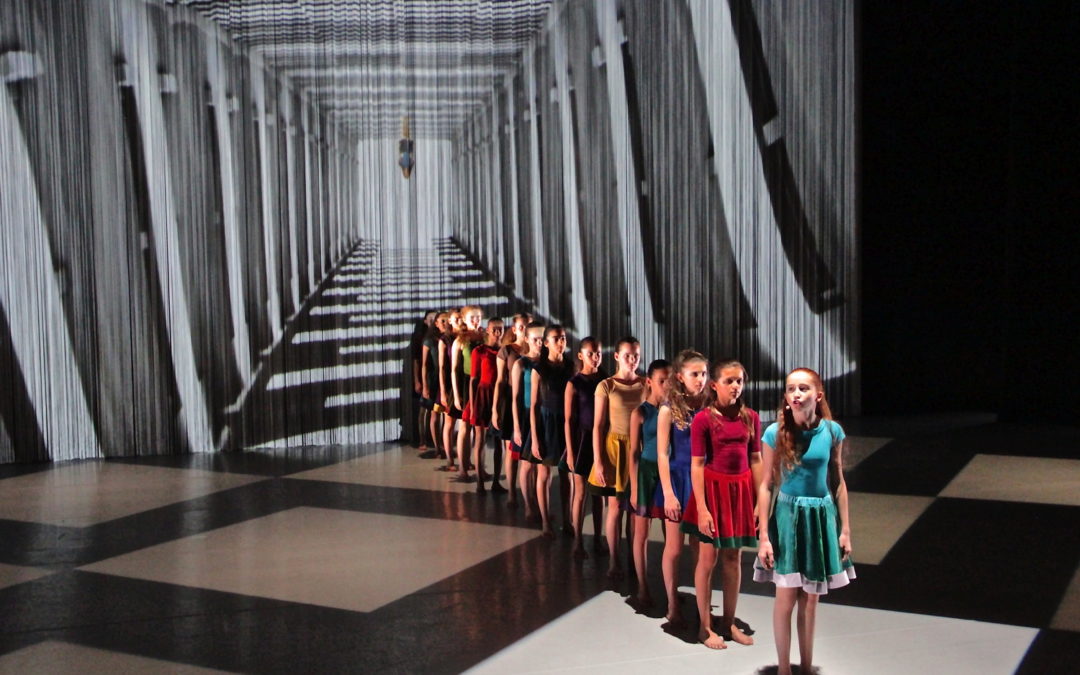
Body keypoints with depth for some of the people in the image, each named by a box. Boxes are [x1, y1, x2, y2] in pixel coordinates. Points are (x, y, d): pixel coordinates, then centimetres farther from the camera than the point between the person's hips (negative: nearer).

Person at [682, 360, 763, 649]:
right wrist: (702, 508, -15)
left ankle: (729, 622, 25)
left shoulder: (751, 418, 2)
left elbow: (756, 461, 6)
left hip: (741, 489, 4)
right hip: (713, 487, -4)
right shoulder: (703, 419, -11)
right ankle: (705, 627, 15)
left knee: (733, 557, 13)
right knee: (708, 558, 3)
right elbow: (697, 465, -11)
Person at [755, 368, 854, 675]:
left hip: (822, 517, 2)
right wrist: (764, 537, -9)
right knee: (786, 597, 4)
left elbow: (838, 482, 5)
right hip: (788, 515, -2)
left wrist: (845, 529, 4)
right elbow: (766, 485, -6)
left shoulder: (832, 431, -4)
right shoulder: (775, 433, -10)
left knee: (811, 599, 12)